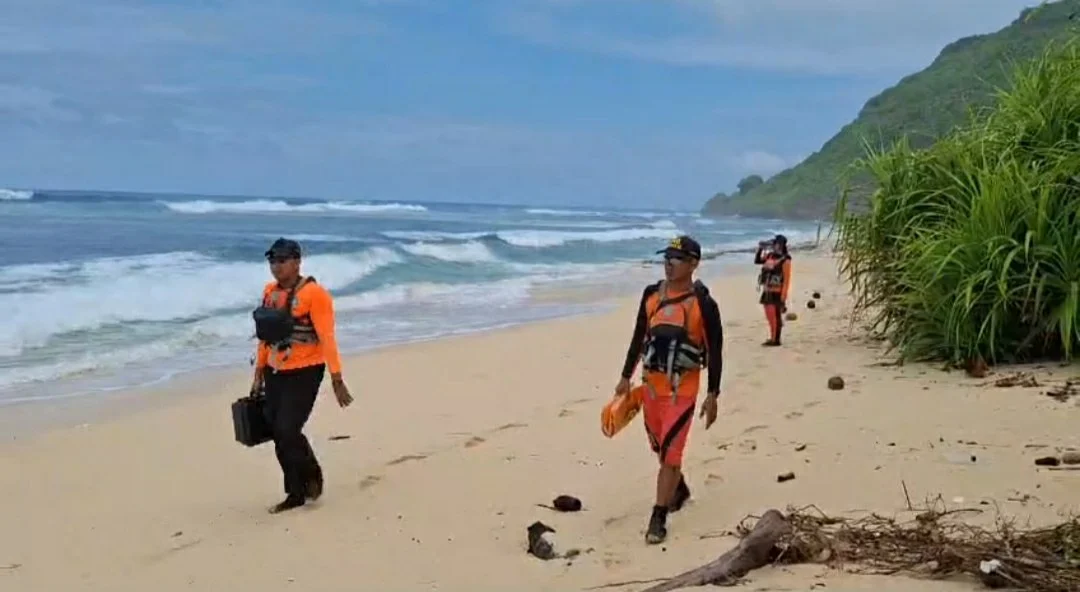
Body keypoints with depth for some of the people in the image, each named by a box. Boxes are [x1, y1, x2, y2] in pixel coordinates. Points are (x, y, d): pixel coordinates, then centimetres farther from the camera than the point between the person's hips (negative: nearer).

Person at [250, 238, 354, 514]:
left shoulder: (313, 293, -14)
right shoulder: (269, 292, 7)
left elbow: (326, 338, -16)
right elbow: (265, 336, 14)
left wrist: (337, 380, -18)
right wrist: (259, 374, 15)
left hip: (304, 374, -7)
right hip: (275, 374, 7)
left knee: (287, 431, -12)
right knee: (278, 435, 8)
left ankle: (313, 475, 16)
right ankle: (296, 494, 20)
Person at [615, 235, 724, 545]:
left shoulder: (703, 304, -11)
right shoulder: (651, 294, 4)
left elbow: (714, 352, -8)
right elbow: (639, 337, 12)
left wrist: (712, 395, -9)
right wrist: (626, 377, 11)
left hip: (682, 389, -6)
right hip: (651, 384, 6)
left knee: (670, 452, -9)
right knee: (660, 446, 20)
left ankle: (658, 519, -5)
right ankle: (678, 489, 45)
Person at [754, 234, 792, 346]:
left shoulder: (785, 260, -11)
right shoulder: (769, 256, 10)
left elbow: (787, 280, -13)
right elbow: (757, 261, 25)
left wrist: (783, 297, -18)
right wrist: (760, 249, 10)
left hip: (776, 293, -7)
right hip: (767, 291, 7)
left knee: (775, 316, -5)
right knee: (769, 316, 12)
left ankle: (776, 339, 0)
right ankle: (772, 338, 21)